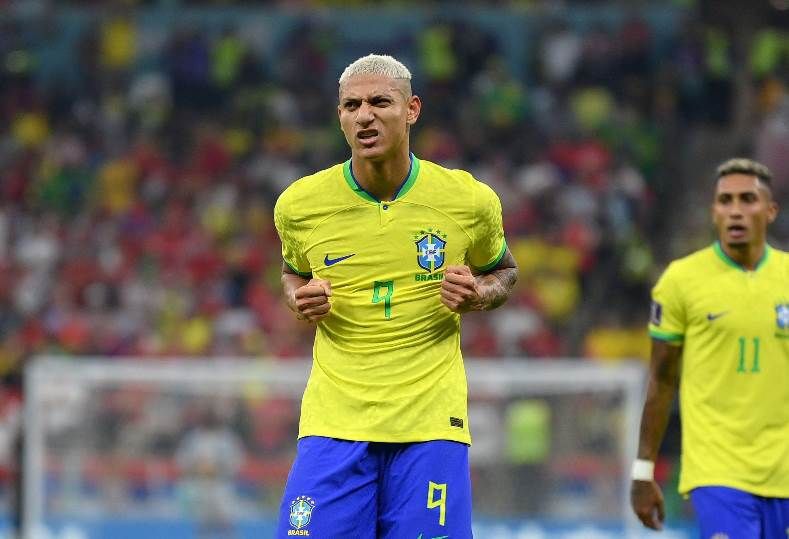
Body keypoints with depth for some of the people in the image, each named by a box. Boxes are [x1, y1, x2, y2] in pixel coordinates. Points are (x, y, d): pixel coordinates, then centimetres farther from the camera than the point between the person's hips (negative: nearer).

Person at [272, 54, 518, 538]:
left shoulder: (469, 200, -2)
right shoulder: (300, 204, 0)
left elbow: (503, 271, 17)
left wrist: (479, 294, -5)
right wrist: (301, 300, -2)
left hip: (431, 422, 0)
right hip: (334, 421, 0)